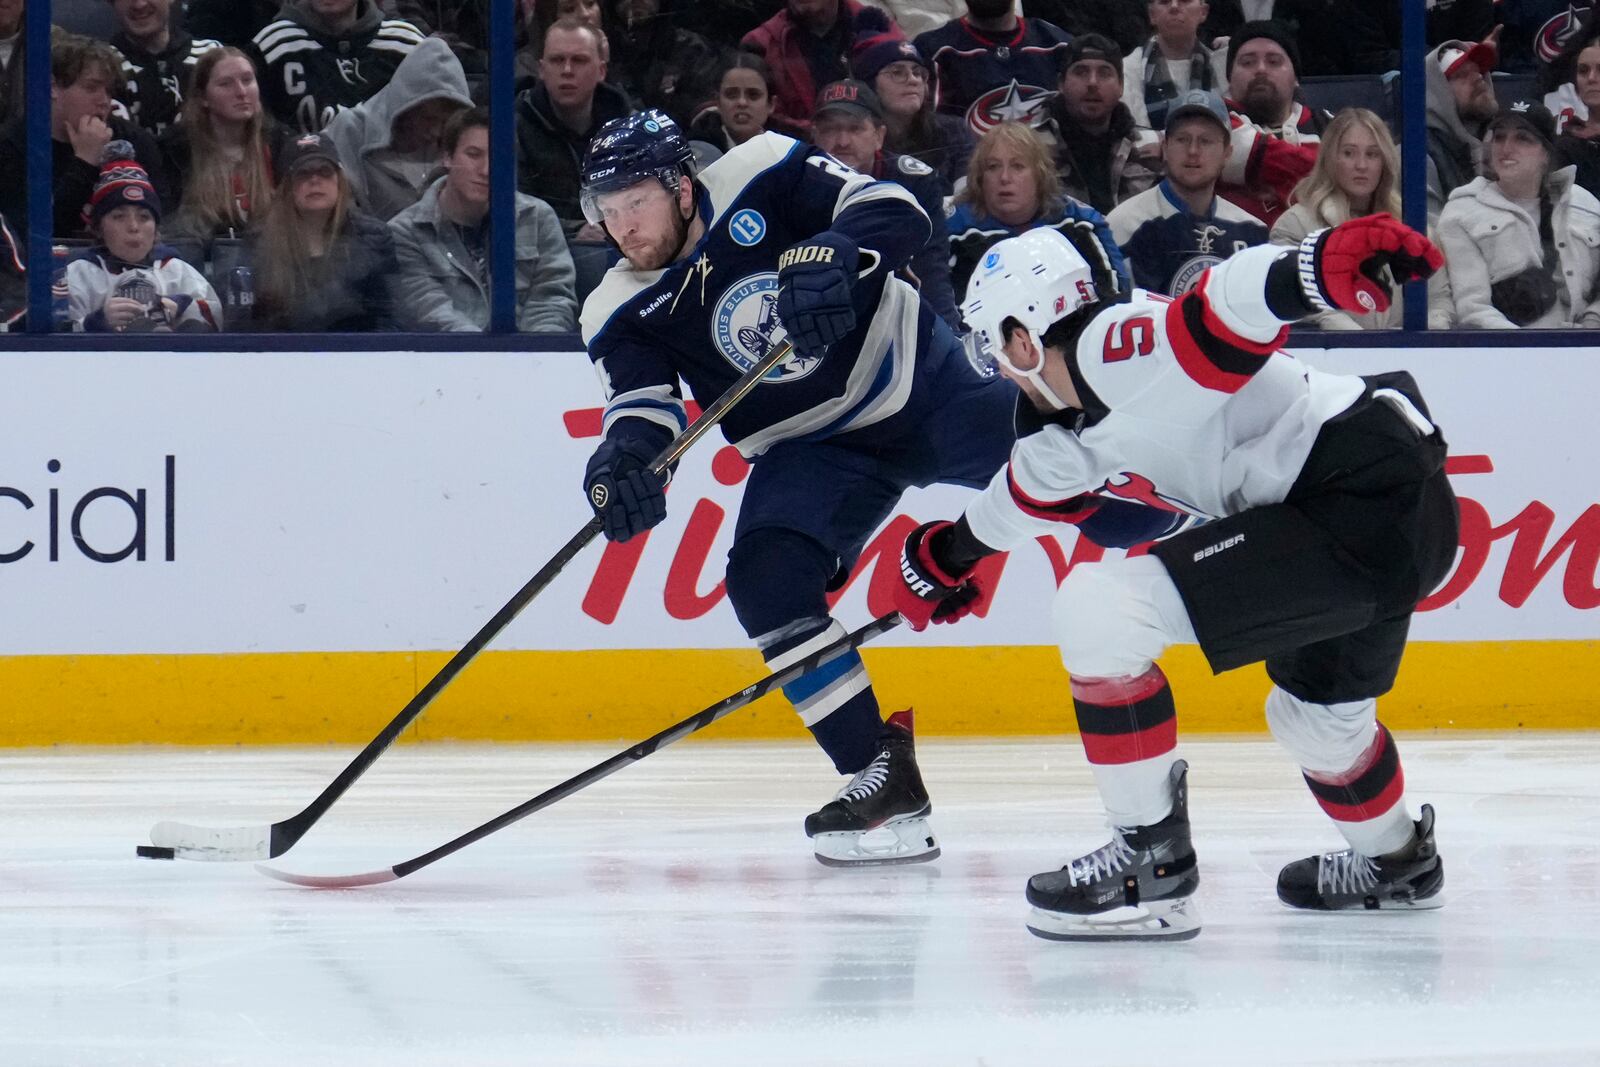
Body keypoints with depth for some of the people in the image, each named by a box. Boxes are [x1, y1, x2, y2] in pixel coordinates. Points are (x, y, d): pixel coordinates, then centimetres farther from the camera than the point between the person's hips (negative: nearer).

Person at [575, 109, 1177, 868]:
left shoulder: (762, 179, -16)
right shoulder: (621, 314, -9)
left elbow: (893, 210, -22)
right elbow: (640, 405, -19)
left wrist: (837, 257, -43)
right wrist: (624, 462, -42)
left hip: (925, 380, -2)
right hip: (815, 447, 2)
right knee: (765, 580, -23)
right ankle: (880, 779, -17)